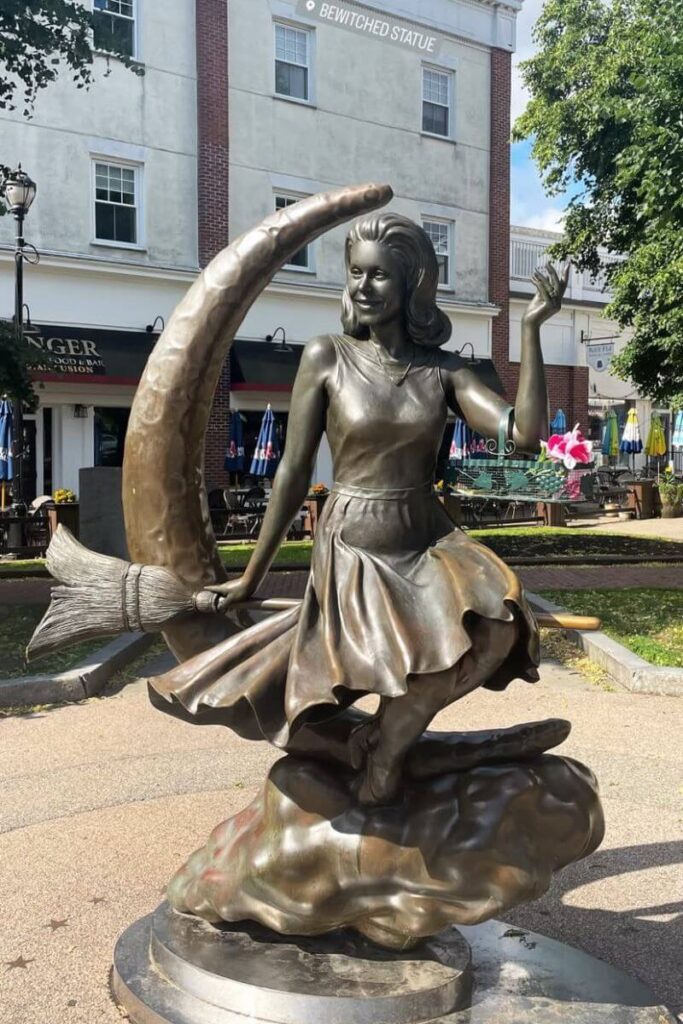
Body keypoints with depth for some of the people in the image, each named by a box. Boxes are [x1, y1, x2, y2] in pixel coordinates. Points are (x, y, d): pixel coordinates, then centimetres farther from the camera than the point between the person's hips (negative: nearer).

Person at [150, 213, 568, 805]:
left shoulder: (444, 370, 3)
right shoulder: (326, 358, -3)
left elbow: (524, 434, -10)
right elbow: (295, 472, -1)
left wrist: (532, 329, -13)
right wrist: (252, 577, 2)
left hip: (429, 543, 2)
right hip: (353, 549, -2)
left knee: (495, 622, -29)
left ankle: (388, 736, -1)